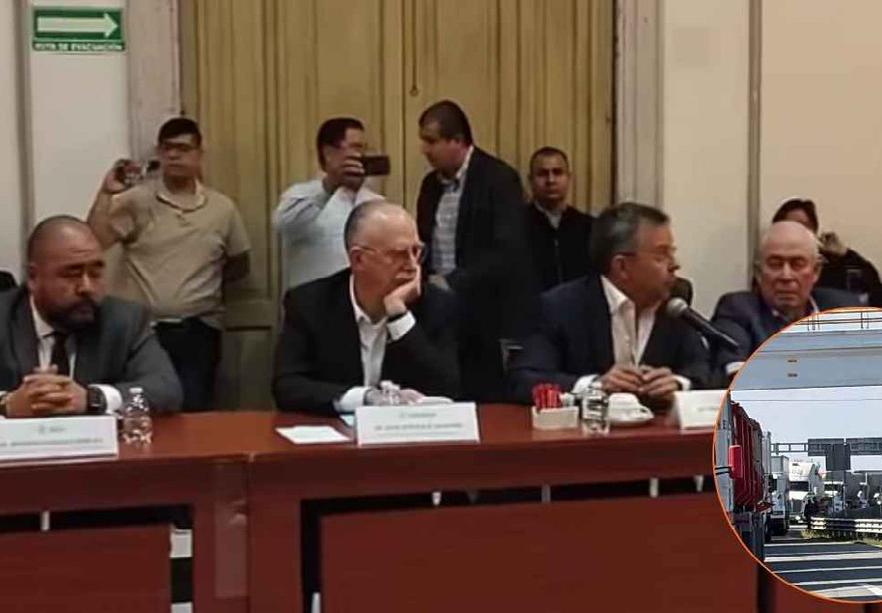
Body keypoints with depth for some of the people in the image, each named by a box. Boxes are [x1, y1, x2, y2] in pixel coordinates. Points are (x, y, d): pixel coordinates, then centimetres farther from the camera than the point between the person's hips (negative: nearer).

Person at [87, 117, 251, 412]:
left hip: (196, 331, 1)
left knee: (192, 411, -1)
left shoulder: (222, 208, 7)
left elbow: (239, 265, 18)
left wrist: (208, 282, 5)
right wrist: (106, 194, -14)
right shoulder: (136, 201, 2)